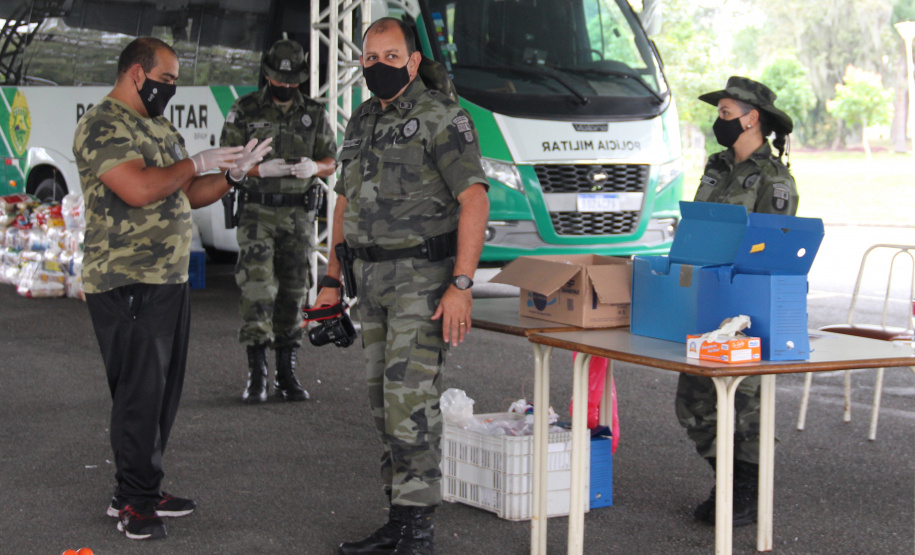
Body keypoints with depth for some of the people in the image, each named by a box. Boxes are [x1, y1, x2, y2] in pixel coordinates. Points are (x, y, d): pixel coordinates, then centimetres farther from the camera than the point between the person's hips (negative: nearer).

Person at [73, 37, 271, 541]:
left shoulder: (160, 127, 19)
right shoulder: (103, 126, -12)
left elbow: (188, 196, 21)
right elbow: (140, 189, -25)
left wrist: (235, 171, 7)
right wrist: (197, 162, -14)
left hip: (169, 279, 9)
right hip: (127, 285, -9)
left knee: (164, 391, 12)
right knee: (139, 394, -5)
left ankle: (141, 493, 22)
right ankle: (134, 503, 4)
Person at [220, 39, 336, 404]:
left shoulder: (314, 114, 8)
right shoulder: (244, 111, 0)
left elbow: (330, 162, 12)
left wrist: (313, 167, -12)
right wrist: (263, 169, -18)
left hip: (299, 213, 3)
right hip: (257, 212, -3)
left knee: (293, 291, 5)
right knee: (257, 285, -13)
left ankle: (286, 373, 13)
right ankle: (256, 373, -9)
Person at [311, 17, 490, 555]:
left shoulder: (441, 117, -10)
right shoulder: (362, 122, 16)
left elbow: (474, 198, -17)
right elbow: (346, 204, 22)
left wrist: (462, 284, -23)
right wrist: (333, 279, 17)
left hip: (423, 277, -8)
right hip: (373, 279, 8)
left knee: (411, 398, -13)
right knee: (385, 400, 10)